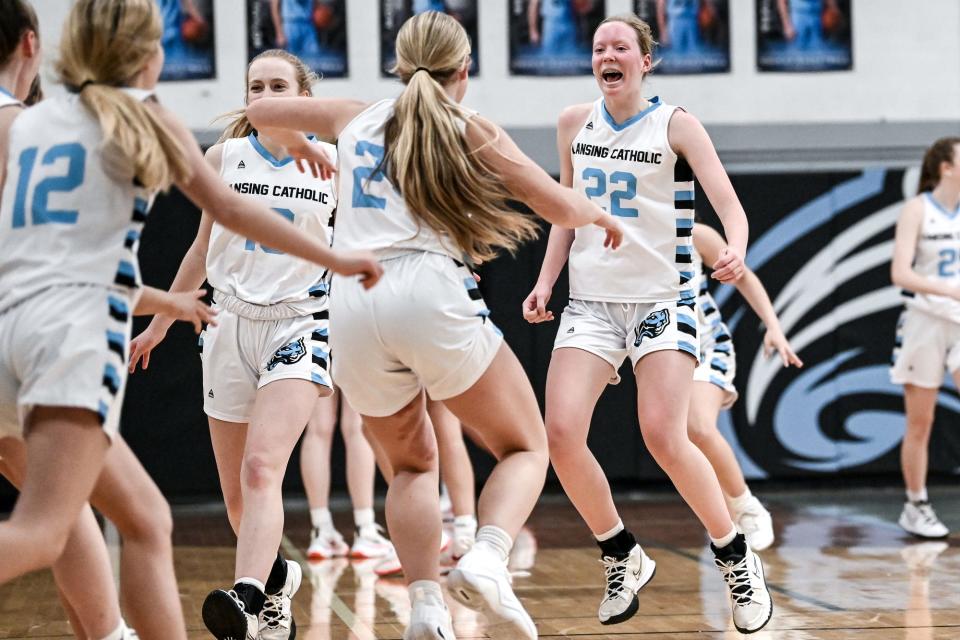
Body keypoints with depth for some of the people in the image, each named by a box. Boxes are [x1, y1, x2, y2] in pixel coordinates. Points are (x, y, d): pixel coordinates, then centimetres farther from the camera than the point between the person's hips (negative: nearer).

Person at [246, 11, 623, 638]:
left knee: (413, 463, 24)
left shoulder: (357, 119, 22)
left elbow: (261, 110, 36)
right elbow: (561, 207, 8)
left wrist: (297, 144, 57)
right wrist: (600, 214, 30)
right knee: (526, 447, 13)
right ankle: (486, 559, -16)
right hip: (432, 294, -4)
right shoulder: (472, 131, 12)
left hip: (352, 304, 4)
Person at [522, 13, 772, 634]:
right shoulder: (574, 124, 8)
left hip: (662, 298, -4)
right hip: (591, 299, 4)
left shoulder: (676, 125, -4)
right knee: (563, 433, -14)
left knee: (664, 435, -18)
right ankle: (624, 558, 8)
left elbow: (729, 204, -12)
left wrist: (735, 250, -33)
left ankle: (737, 557, 4)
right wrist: (546, 280, 8)